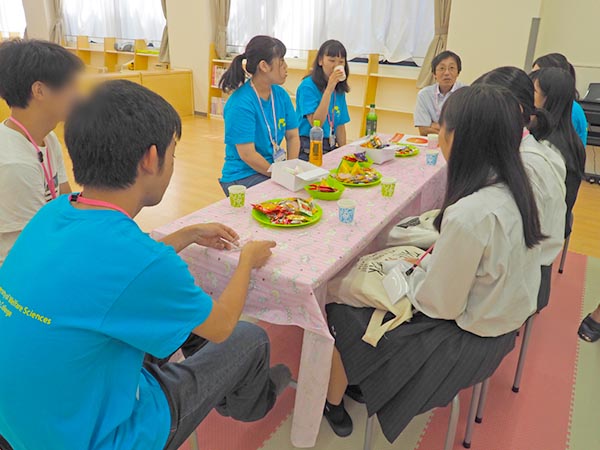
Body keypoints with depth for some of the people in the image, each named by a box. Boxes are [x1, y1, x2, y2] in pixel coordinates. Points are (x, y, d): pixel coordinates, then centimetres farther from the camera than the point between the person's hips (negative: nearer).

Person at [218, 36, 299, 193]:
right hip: (242, 177, -7)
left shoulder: (281, 94, 4)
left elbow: (293, 136, 6)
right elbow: (247, 154, -20)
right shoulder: (240, 103, -18)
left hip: (273, 167, 7)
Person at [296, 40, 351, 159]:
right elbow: (316, 124, -18)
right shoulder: (308, 86, -10)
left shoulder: (339, 90, 11)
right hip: (307, 149, -6)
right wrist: (329, 89, -21)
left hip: (330, 149, 6)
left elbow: (340, 125, 14)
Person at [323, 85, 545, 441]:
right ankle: (359, 378, 35)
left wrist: (409, 273, -7)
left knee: (341, 313, 6)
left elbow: (439, 304, -24)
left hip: (465, 341, -8)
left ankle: (332, 403, 32)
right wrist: (429, 262, 0)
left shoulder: (469, 214, -34)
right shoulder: (514, 189, -7)